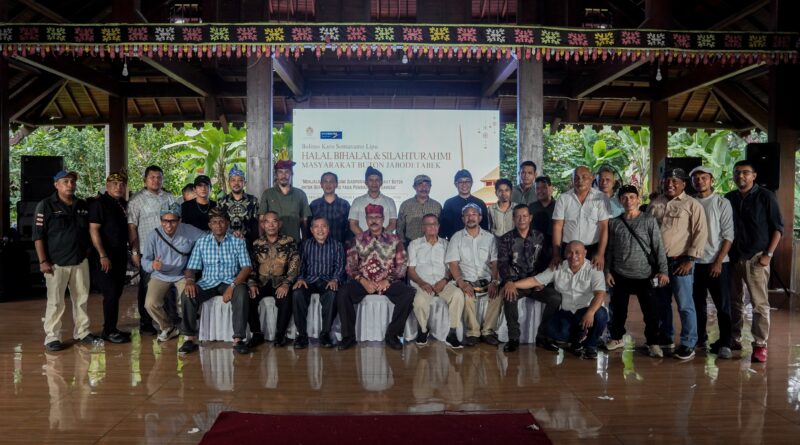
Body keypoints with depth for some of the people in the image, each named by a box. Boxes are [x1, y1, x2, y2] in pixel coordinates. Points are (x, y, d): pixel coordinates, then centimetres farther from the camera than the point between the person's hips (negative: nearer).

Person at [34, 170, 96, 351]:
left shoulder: (83, 205, 10)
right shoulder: (45, 205, -5)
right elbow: (38, 236, -7)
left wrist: (88, 252, 13)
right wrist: (42, 261, -12)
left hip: (80, 261, 5)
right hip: (56, 263, -5)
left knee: (81, 299, 11)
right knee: (55, 302, 0)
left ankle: (82, 331, 22)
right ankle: (52, 337, 8)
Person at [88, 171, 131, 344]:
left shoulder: (123, 204, 11)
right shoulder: (99, 203, -10)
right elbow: (93, 230, -15)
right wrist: (103, 256, -20)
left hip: (120, 256, 7)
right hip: (105, 258, -7)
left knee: (116, 293, 12)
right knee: (111, 294, -6)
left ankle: (112, 328, 21)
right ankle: (108, 331, 5)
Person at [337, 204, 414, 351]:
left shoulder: (394, 240, 7)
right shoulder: (358, 239, 9)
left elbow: (401, 265, 2)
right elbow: (351, 265, 4)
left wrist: (388, 281, -13)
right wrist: (363, 281, -12)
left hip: (387, 282, 0)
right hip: (363, 282, 0)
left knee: (408, 293, -28)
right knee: (343, 293, -28)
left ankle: (392, 334, -14)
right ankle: (349, 336, -13)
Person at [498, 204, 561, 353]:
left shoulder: (539, 237, 11)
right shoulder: (506, 239, 4)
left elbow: (545, 261, 9)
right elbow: (502, 263, -6)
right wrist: (508, 281, -25)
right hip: (515, 282, -2)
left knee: (556, 298, -24)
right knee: (509, 296, -35)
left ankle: (542, 336, -7)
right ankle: (513, 338, -19)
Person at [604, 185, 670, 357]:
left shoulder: (649, 221, -2)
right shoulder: (614, 222, 5)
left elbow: (659, 247, -4)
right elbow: (610, 249, 8)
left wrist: (663, 270, -11)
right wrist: (607, 270, 4)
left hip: (644, 275, -2)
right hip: (620, 274, 2)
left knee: (650, 311, 0)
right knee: (619, 309, 11)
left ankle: (653, 343, 14)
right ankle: (616, 338, 27)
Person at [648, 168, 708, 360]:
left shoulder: (692, 205, -4)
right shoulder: (655, 204, 11)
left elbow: (701, 233, -8)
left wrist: (690, 259, -13)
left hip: (680, 261, -5)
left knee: (685, 305, -2)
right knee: (661, 303, 14)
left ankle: (688, 344, 8)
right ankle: (665, 337, 28)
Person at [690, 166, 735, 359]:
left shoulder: (722, 203, -2)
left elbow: (728, 235, -5)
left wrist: (718, 261, -11)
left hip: (717, 262, -3)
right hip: (695, 262, 3)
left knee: (723, 305, -1)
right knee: (698, 303, 13)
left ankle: (724, 343, 6)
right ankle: (700, 337, 26)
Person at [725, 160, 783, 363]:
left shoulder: (765, 196, -2)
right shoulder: (728, 198, 9)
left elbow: (778, 227, -2)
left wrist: (768, 254, -9)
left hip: (756, 258, -4)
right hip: (733, 257, 4)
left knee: (759, 303, -4)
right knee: (734, 301, 10)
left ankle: (760, 345, 0)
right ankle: (734, 339, 20)